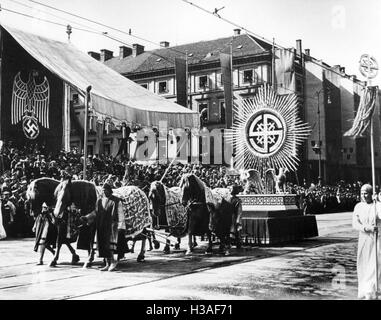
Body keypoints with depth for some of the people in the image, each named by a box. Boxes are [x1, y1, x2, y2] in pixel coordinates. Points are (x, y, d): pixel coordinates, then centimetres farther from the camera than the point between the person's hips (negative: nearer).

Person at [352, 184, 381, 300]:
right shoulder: (358, 206, 3)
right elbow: (355, 224, -6)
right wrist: (367, 228, -21)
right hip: (363, 238, 3)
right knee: (363, 266, 8)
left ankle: (369, 293, -7)